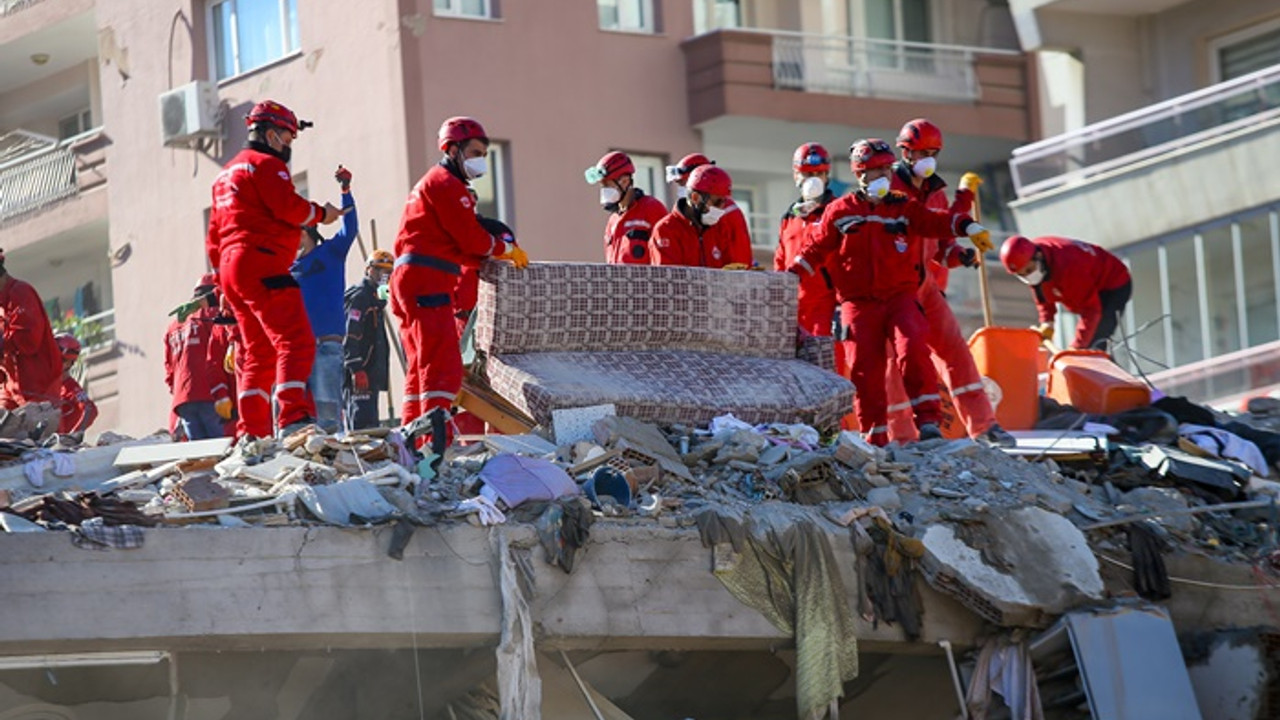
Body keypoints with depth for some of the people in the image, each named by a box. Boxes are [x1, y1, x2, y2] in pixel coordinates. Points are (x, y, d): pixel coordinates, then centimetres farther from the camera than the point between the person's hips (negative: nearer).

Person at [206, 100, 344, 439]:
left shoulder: (226, 174, 28)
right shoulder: (266, 164, -2)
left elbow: (215, 236, 28)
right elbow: (288, 206, -16)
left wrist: (225, 285, 28)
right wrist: (321, 214, 2)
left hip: (231, 269, 10)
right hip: (261, 265, -10)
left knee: (258, 352, 12)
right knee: (296, 342, -17)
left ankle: (252, 432, 7)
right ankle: (294, 418, -32)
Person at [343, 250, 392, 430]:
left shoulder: (374, 299, 22)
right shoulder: (359, 297, -10)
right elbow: (350, 337, -19)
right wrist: (356, 369, -25)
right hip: (360, 374, -11)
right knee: (363, 422, -17)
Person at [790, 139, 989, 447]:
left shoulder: (903, 208, 9)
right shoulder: (840, 212, 8)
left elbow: (935, 222, -4)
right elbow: (817, 248, 11)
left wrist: (966, 226, -22)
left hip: (900, 297, 0)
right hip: (859, 303, 0)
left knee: (913, 350, -21)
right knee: (865, 367, -4)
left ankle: (928, 421, -19)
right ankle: (874, 436, 5)